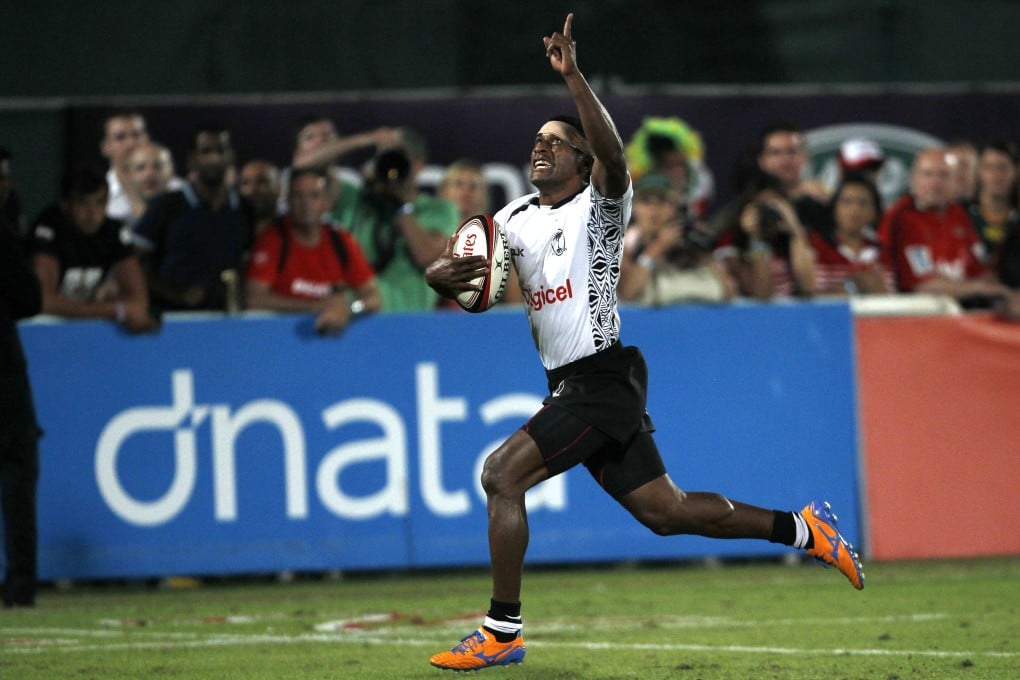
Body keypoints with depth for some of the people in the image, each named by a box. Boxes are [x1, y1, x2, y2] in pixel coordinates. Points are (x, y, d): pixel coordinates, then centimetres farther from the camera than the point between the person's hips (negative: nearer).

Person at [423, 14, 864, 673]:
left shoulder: (600, 205, -6)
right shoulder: (516, 217, 15)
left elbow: (613, 153, -28)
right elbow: (456, 264, 12)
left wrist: (573, 77, -38)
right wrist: (443, 273, -13)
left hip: (603, 380, -8)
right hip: (571, 387, 8)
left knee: (501, 474, -17)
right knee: (664, 510, 10)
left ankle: (503, 632, -12)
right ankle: (802, 528, 21)